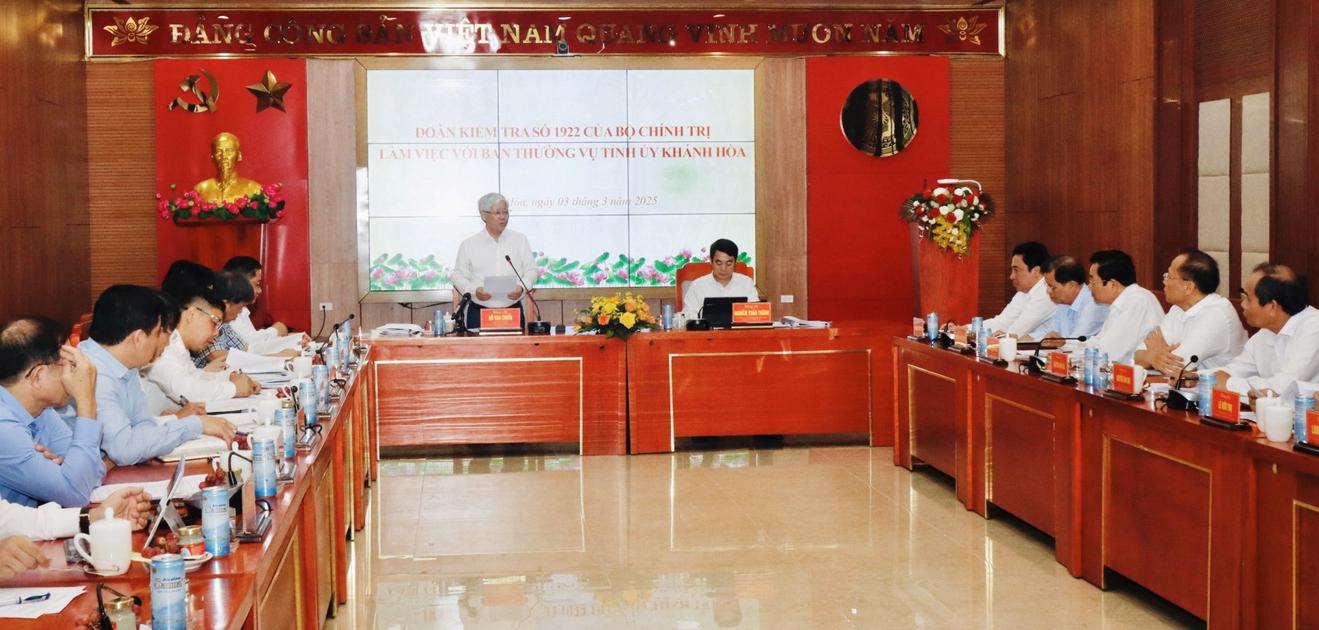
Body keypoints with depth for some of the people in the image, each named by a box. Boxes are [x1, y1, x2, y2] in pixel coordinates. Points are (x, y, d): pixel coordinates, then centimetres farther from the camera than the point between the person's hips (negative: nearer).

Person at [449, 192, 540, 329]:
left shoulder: (520, 240, 9)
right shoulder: (469, 244, 5)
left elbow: (531, 271, 9)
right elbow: (458, 275, 5)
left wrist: (521, 288, -11)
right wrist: (474, 290, -14)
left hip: (513, 311, 1)